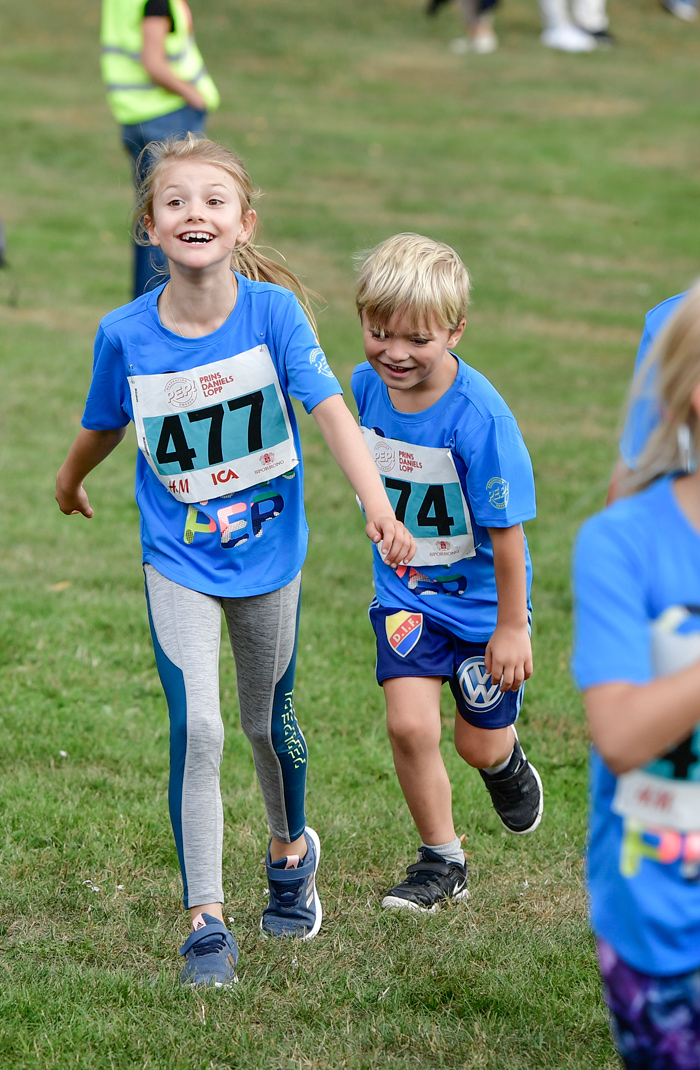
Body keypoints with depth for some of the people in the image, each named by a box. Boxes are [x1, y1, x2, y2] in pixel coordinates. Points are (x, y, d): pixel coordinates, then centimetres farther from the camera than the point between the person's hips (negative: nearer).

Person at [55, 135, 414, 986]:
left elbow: (329, 411, -24)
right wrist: (70, 479, 25)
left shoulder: (272, 310, -16)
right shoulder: (126, 334, -13)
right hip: (178, 561, 0)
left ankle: (291, 851, 47)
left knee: (266, 721, 17)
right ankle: (205, 920, -3)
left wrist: (378, 504, -37)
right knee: (197, 727, -14)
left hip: (267, 548, 1)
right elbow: (103, 426, 8)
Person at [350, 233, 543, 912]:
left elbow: (506, 529, -21)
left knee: (480, 745, 10)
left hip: (480, 596, -3)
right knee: (409, 725, -10)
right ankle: (441, 862, 10)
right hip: (405, 594, 3)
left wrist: (512, 627, -15)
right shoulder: (368, 385, -10)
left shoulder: (477, 417, -28)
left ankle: (505, 763, 49)